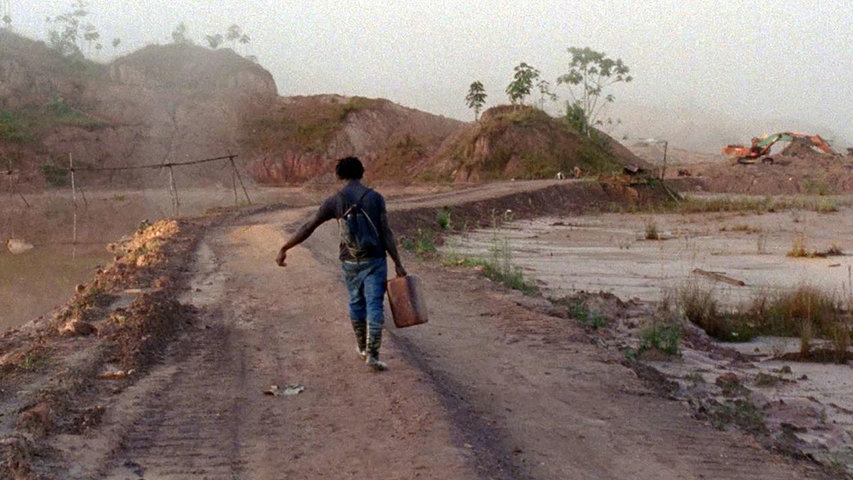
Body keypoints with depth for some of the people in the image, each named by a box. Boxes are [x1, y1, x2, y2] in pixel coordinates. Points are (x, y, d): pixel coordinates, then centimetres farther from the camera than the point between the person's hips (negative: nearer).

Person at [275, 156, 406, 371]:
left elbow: (308, 227, -1)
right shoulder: (375, 198, -4)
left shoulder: (335, 200, -2)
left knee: (356, 303, 19)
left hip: (350, 261, 2)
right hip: (374, 260, -2)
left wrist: (284, 249, 5)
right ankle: (372, 354, -10)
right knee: (374, 306, -1)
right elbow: (386, 233, -8)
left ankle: (363, 348, 32)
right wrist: (398, 264, -4)